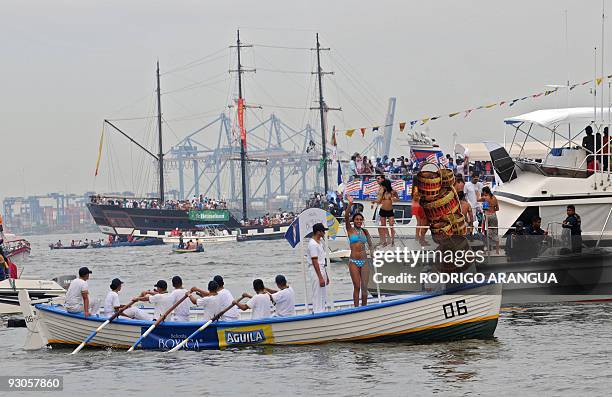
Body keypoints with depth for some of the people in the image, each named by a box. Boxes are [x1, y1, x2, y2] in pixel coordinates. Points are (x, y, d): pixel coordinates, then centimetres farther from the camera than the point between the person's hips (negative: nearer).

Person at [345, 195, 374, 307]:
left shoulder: (365, 232, 11)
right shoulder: (350, 230, 1)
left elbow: (370, 245, 18)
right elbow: (346, 217, -13)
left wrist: (372, 252, -2)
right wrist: (350, 204, -23)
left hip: (364, 261, 3)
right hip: (354, 261, -3)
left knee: (364, 287, 3)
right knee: (357, 287, -3)